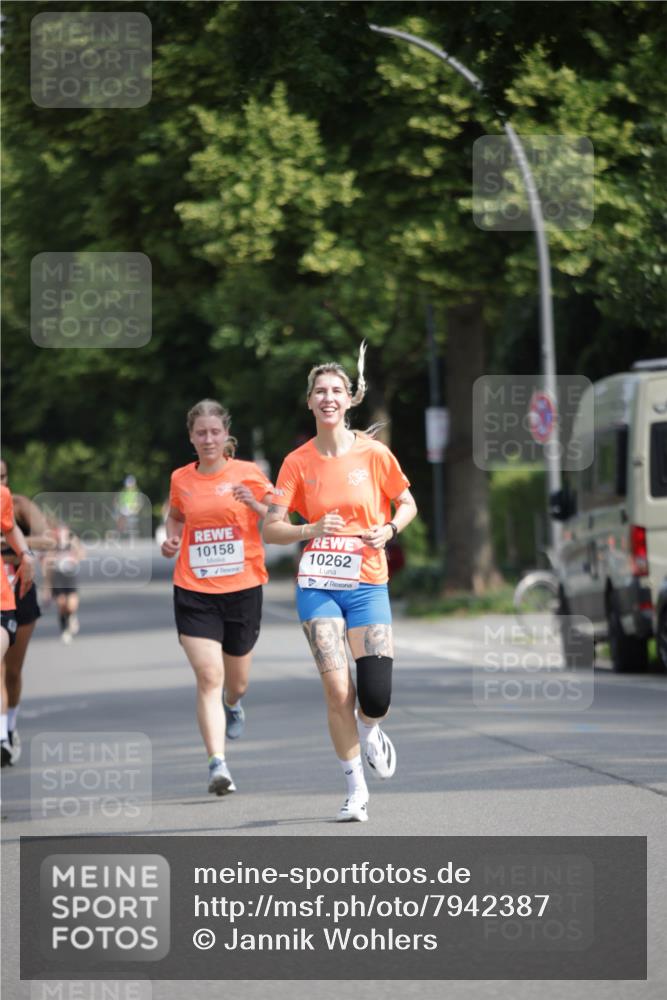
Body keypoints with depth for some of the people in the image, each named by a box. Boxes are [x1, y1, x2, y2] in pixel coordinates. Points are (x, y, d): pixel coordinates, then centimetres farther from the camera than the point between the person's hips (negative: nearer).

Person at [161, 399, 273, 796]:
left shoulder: (247, 474, -2)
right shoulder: (181, 480, 5)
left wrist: (255, 504, -21)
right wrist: (172, 538, 4)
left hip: (243, 589, 0)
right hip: (194, 592, 0)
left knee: (237, 681, 14)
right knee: (208, 678, -14)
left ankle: (233, 704, 52)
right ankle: (218, 765, -17)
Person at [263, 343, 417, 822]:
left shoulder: (374, 453, -2)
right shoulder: (298, 463, 0)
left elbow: (407, 504, 11)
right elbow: (272, 529, 0)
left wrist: (389, 529, -10)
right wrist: (313, 529, -19)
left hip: (367, 585, 0)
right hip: (318, 585, 0)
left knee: (376, 699, -9)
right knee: (337, 691, -10)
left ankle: (369, 731, 29)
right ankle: (356, 790, 3)